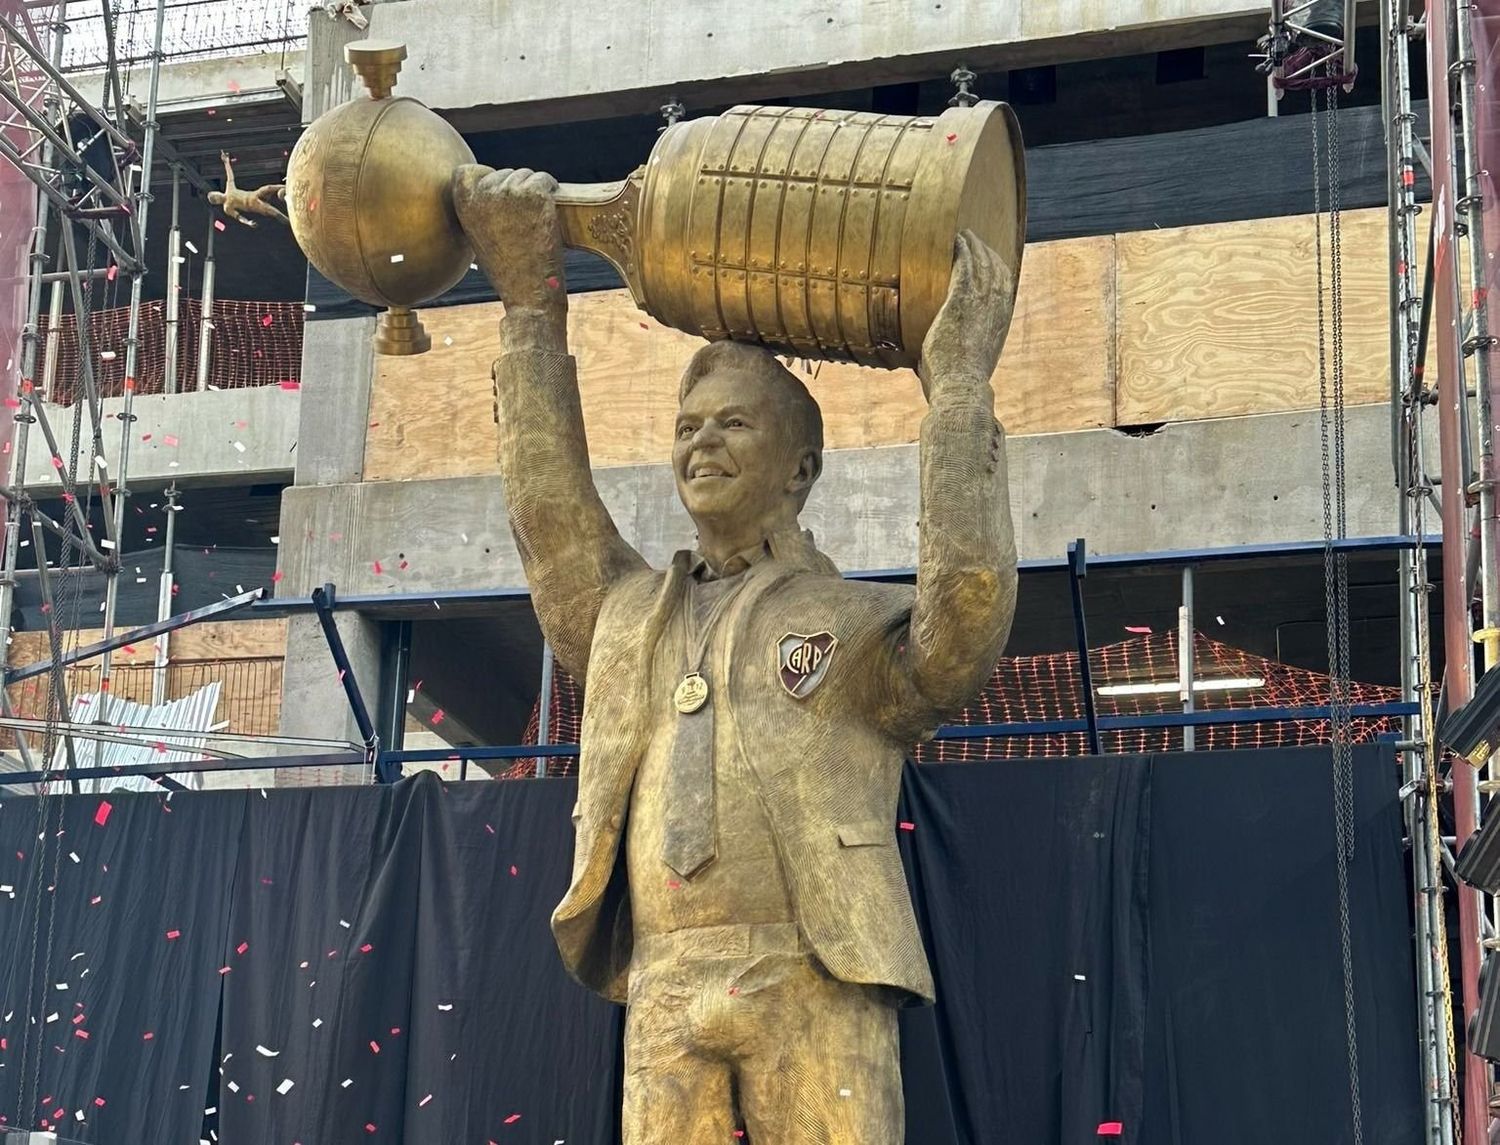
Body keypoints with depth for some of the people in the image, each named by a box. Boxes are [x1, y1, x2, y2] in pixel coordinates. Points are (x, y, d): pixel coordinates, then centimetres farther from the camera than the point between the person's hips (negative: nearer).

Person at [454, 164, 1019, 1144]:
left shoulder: (860, 624, 11)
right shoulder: (632, 617, 25)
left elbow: (972, 593, -8)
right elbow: (550, 508, 16)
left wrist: (959, 381, -4)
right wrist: (533, 301, 15)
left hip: (812, 985, -4)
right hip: (665, 995, 4)